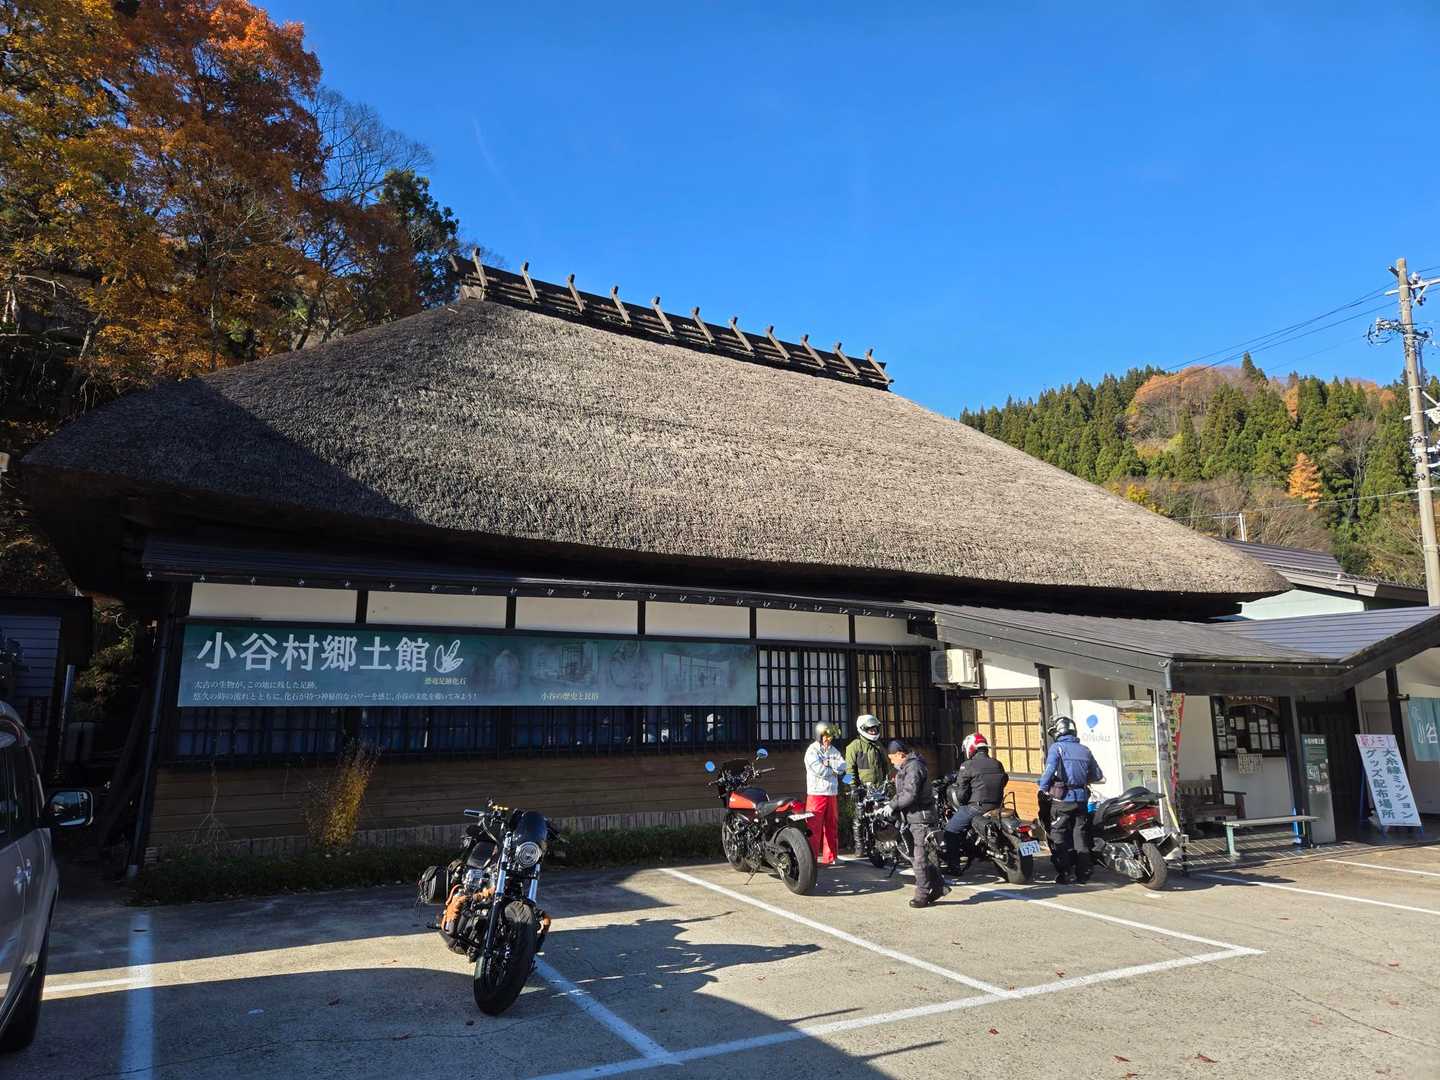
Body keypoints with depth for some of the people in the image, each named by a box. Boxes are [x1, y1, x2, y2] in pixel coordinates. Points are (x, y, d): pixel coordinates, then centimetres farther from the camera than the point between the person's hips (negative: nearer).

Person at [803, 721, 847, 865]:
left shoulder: (833, 750, 14)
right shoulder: (812, 750, -6)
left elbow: (843, 766, 1)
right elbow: (819, 770, -19)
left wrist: (829, 763, -13)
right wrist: (834, 770, -6)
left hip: (832, 793, 7)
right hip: (816, 793, -7)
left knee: (832, 826, 12)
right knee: (814, 827, -8)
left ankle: (830, 857, 20)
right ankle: (812, 858, -5)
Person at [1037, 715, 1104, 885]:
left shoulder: (1057, 747, -6)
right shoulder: (1084, 750, 11)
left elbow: (1049, 771, -17)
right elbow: (1098, 777, 15)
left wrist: (1042, 789, -5)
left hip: (1062, 799, -5)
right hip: (1081, 798, 6)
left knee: (1059, 837, 2)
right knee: (1080, 835, 12)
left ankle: (1065, 874, 0)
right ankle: (1083, 874, 14)